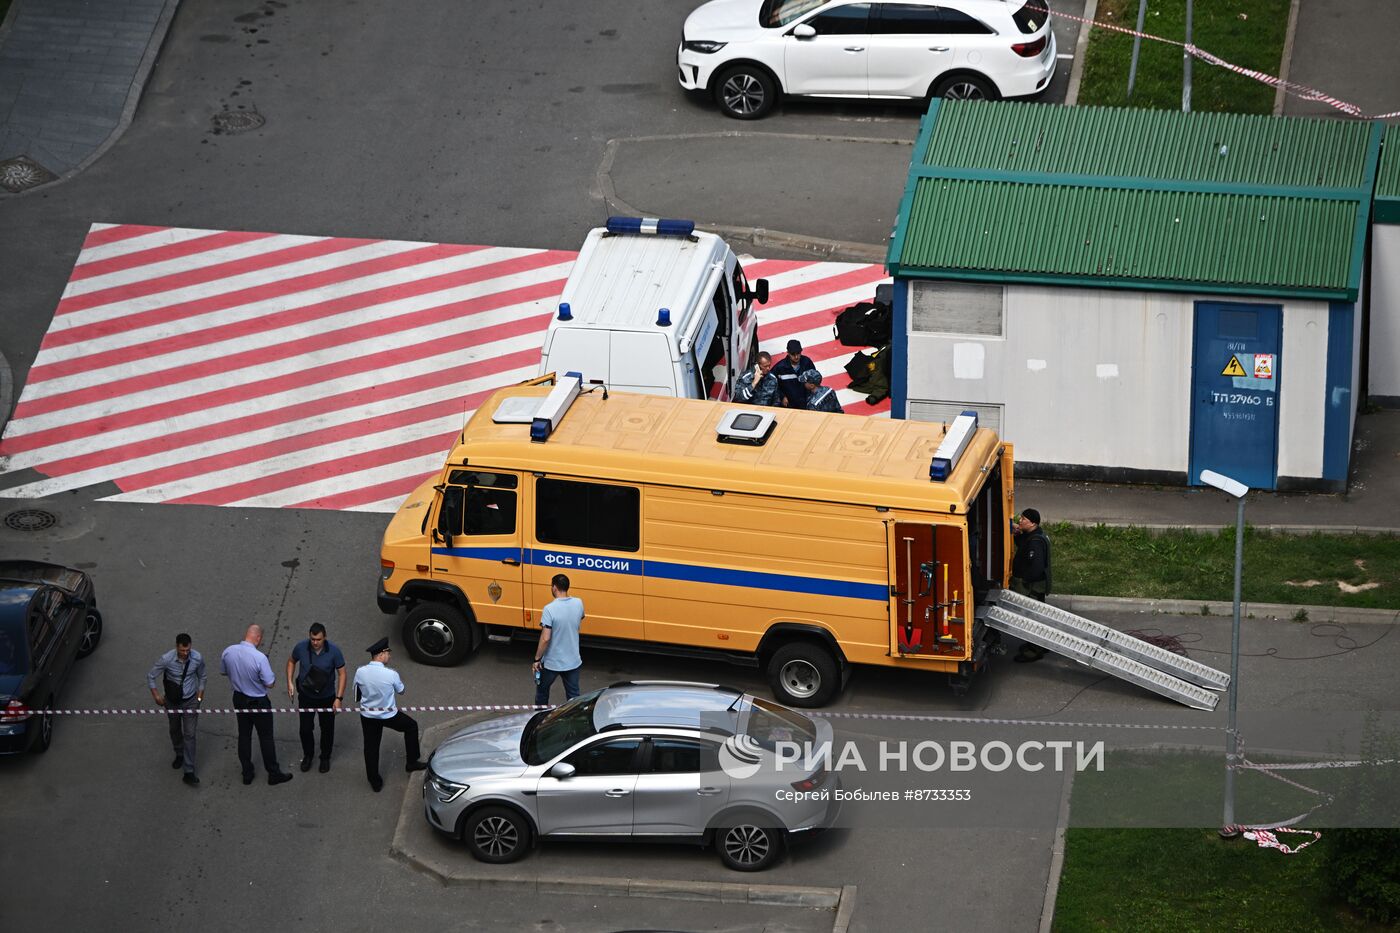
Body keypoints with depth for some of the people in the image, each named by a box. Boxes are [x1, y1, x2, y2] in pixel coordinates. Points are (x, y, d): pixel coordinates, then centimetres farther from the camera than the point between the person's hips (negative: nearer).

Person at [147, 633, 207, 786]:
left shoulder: (197, 658, -20)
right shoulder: (167, 659, -25)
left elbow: (203, 676, 2)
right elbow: (151, 676, -10)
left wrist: (200, 694, 1)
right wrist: (156, 695, -12)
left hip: (190, 701, -1)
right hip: (172, 701, 1)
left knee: (189, 735, -4)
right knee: (175, 730, 22)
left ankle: (189, 772, -1)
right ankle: (179, 755, 51)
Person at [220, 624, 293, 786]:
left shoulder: (228, 652, -13)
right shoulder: (259, 658, -31)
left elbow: (223, 672, 5)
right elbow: (270, 683, -22)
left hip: (239, 699, 5)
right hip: (258, 702, -5)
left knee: (244, 736, 20)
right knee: (266, 738, 12)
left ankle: (247, 773, 30)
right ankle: (273, 773, 25)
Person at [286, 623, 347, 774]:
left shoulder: (333, 651, -24)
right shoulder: (301, 647, -19)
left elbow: (342, 673, -15)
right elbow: (292, 661, 2)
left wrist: (339, 698, -18)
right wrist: (290, 682, -8)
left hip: (327, 697, -1)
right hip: (306, 695, 1)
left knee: (327, 728, 14)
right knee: (305, 728, 10)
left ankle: (325, 758, 37)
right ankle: (308, 755, 37)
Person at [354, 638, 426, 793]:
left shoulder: (360, 672, -15)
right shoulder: (390, 674, -24)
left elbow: (357, 694, 1)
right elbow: (401, 690, -5)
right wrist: (399, 679, 15)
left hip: (367, 715, 3)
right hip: (389, 715, -3)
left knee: (371, 747, 17)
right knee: (411, 726, 24)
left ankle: (375, 782, 27)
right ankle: (412, 762, 31)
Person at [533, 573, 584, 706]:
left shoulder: (550, 609, -24)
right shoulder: (578, 604, -7)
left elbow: (545, 638, -23)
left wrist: (537, 659, -13)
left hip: (552, 663, -4)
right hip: (573, 661, 4)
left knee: (542, 690, 21)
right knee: (573, 696, 14)